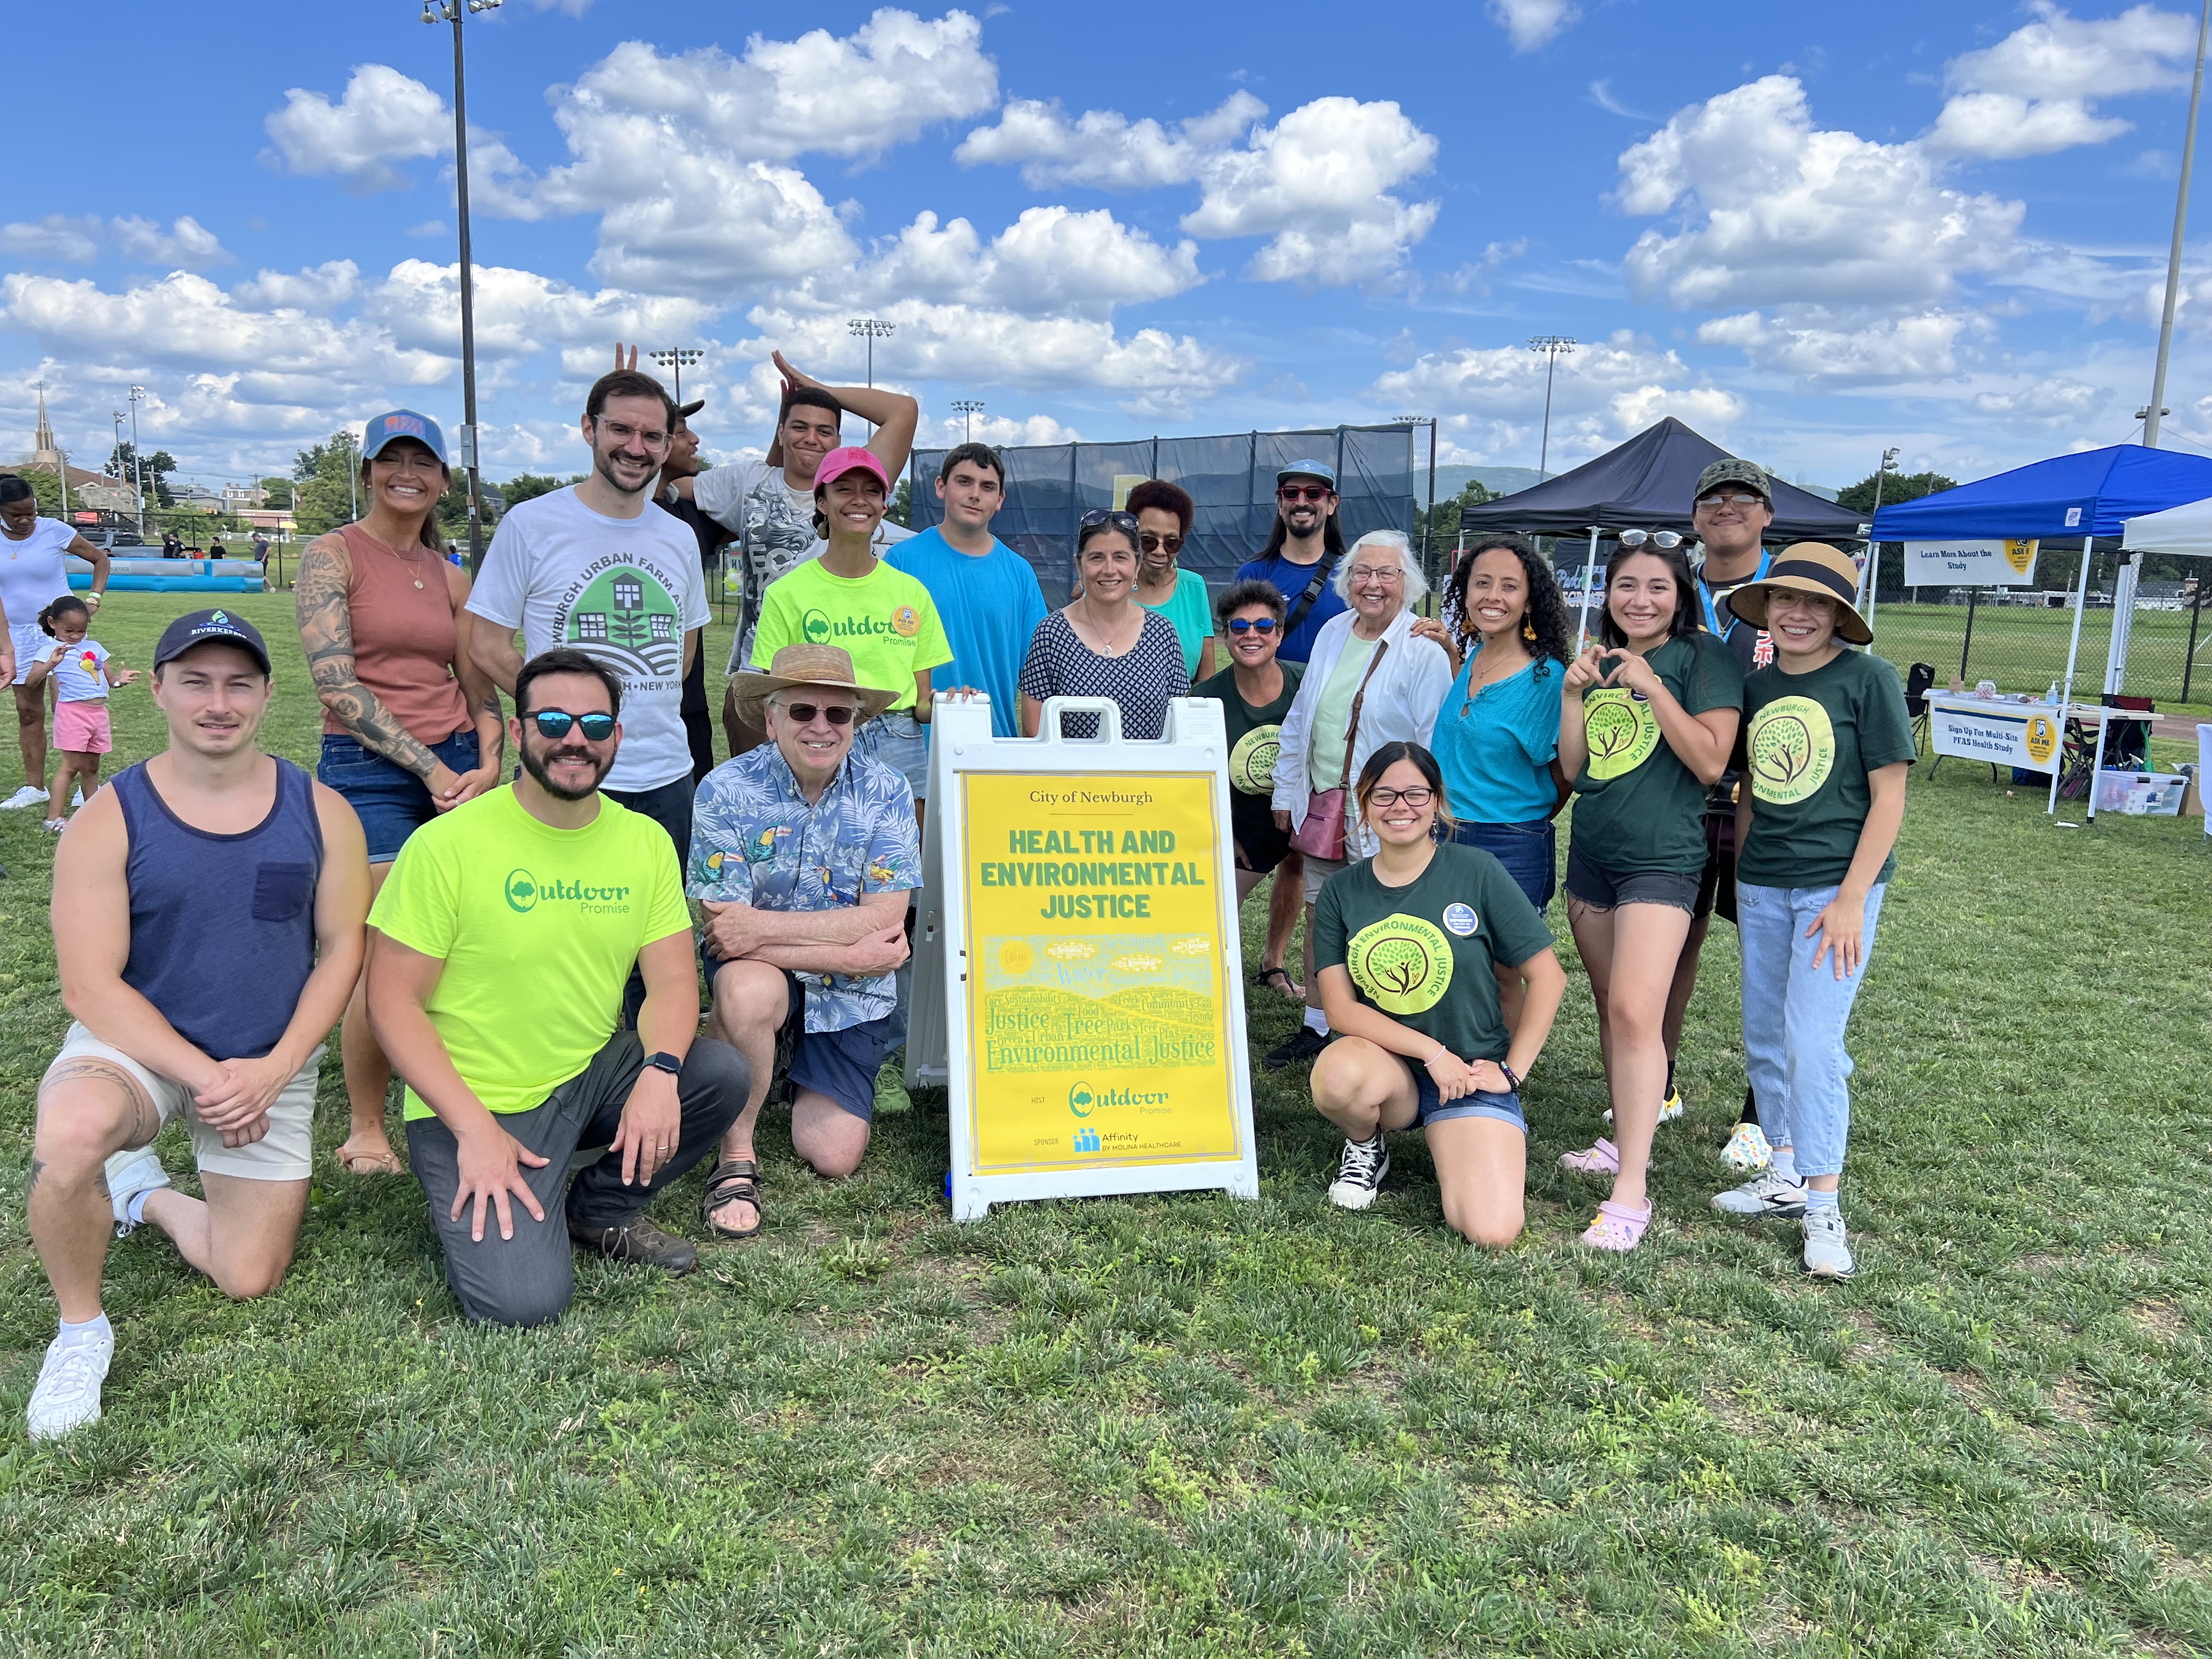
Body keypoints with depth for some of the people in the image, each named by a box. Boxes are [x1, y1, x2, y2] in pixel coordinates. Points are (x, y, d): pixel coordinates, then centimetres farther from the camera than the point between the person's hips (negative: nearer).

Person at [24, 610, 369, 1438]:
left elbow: (341, 949, -2)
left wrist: (274, 1069, -14)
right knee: (70, 1136, -37)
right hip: (135, 1045, -2)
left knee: (250, 1278, 2)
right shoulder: (108, 820, -11)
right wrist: (203, 1075, -21)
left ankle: (144, 1195, 34)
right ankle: (80, 1328, -7)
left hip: (271, 1065, 2)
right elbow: (91, 987, -13)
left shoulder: (321, 812, -5)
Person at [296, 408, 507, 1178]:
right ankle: (365, 1130, 13)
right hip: (368, 770, -5)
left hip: (458, 771, 5)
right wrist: (432, 769, -13)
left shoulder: (450, 577, 14)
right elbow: (336, 684, -11)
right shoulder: (333, 554, -2)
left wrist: (487, 764, -4)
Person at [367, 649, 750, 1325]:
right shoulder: (447, 844, -14)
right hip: (473, 1102, -5)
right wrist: (475, 1128, -20)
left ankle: (602, 1209, 6)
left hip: (594, 1074, 5)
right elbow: (393, 1000, -12)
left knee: (721, 1074, -21)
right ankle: (475, 1205, 15)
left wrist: (660, 1069, -23)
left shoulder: (645, 840, 1)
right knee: (523, 1300, -21)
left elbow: (672, 979, -2)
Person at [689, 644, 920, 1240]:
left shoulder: (885, 793, -10)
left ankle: (791, 1063, 32)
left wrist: (763, 925, -25)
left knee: (833, 1158, -2)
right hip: (762, 976, -2)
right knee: (748, 989, -38)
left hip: (851, 996, 2)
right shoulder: (728, 790, -14)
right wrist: (852, 952, -22)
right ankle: (736, 1157, -14)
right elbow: (723, 932, -19)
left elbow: (885, 919, -17)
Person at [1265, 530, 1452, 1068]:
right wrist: (1286, 792, 16)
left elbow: (1435, 743, -12)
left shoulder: (1425, 652, -10)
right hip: (1321, 805, 6)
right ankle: (1315, 1028, 28)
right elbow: (1300, 718, 16)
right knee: (1319, 916, 14)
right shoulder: (1332, 633, 10)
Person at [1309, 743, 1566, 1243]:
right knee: (1340, 1075, -37)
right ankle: (1367, 1146, 1)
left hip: (1472, 1071, -1)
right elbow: (1341, 1009, -7)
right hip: (1385, 1065, 1)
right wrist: (1432, 1052, -17)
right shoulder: (1341, 892, 0)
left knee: (1492, 1232, -21)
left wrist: (1512, 1071, -4)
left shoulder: (1475, 872, -6)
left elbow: (1547, 977, -2)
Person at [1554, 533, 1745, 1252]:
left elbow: (1711, 762, -13)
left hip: (1660, 858, -6)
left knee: (1635, 1012, -16)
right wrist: (1573, 694, -5)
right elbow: (1573, 769, 8)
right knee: (1610, 1007, 13)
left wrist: (1651, 685, -16)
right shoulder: (1600, 660, 12)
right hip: (1591, 852, 7)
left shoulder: (1702, 656, -5)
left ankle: (1631, 1191, -14)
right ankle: (1626, 1139, 28)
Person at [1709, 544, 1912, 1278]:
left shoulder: (1867, 678, -9)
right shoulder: (1756, 687, 8)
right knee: (1764, 1039, 12)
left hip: (1836, 883, -6)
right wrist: (1743, 875, 12)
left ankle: (1823, 1205, 3)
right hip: (1763, 886, 6)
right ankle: (1787, 1174, 29)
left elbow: (1889, 797, -10)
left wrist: (1852, 899, -14)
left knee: (1813, 1039, -10)